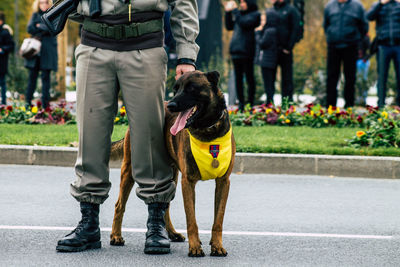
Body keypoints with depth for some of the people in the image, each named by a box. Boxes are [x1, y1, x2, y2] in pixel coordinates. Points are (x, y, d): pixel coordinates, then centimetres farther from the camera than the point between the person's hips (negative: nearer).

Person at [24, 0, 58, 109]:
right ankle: (28, 101, 4)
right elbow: (30, 29, 1)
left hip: (47, 50, -3)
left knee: (46, 76, -4)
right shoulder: (35, 15, 15)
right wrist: (44, 29, -6)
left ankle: (45, 103, -3)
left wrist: (39, 26, -2)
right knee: (32, 75, 0)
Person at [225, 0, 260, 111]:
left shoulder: (254, 15, -3)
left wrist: (234, 10, -11)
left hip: (246, 51, -7)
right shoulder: (240, 14, 19)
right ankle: (241, 103, 13)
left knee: (249, 77, -3)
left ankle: (250, 104, 0)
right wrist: (228, 12, 11)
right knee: (238, 78, 8)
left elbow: (243, 23, -17)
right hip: (235, 50, 7)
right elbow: (229, 26, 19)